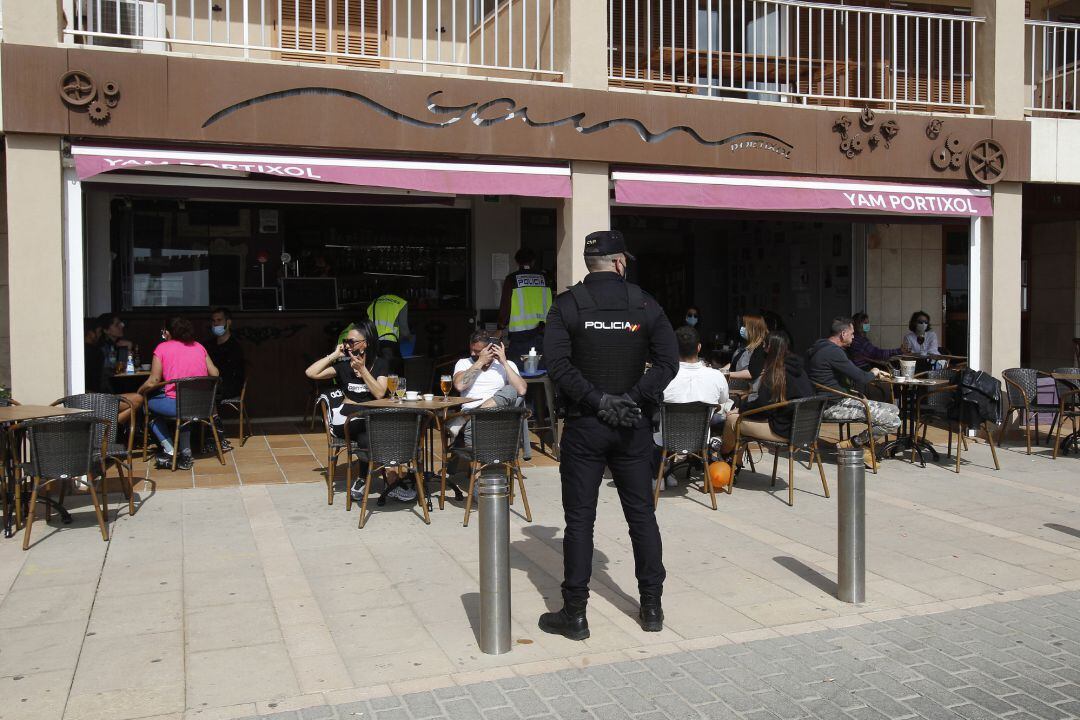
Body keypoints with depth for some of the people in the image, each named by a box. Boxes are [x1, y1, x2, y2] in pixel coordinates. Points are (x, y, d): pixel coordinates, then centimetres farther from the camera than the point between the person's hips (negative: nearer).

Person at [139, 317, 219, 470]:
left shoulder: (162, 347, 1)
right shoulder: (199, 346, 13)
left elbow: (153, 381, -3)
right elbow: (214, 374, 11)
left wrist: (140, 392, 15)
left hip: (177, 404, -5)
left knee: (148, 404, 22)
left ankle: (170, 451, 12)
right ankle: (185, 452, 23)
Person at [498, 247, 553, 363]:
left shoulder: (512, 279, -3)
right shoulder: (543, 278, 6)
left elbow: (505, 307, -1)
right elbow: (550, 306, 10)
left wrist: (501, 326, 12)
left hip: (519, 335, -3)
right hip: (541, 333, 3)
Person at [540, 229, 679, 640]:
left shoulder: (567, 306, -3)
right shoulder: (645, 305, 2)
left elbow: (557, 364, -13)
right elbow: (668, 361, -5)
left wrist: (597, 400, -11)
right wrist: (632, 400, -10)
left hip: (584, 425, -2)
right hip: (633, 426, 2)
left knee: (579, 519, 3)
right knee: (642, 514, 11)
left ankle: (575, 614, 8)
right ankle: (651, 608, 19)